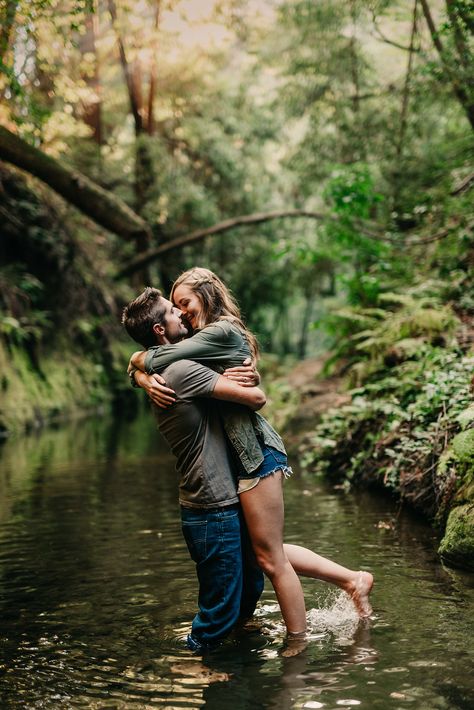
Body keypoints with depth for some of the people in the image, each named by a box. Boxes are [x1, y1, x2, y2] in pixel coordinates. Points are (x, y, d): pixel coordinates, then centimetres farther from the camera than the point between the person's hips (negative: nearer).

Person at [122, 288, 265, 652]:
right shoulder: (184, 370, -20)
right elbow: (255, 398, -21)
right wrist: (256, 389, 2)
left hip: (221, 504, 10)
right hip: (214, 512, -10)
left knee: (250, 589, 22)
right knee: (220, 613, 1)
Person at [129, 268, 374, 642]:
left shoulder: (221, 332, -11)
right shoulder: (207, 338, 19)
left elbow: (153, 360, -17)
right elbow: (146, 368, 11)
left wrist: (138, 359, 5)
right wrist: (148, 380, -11)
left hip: (255, 452, -10)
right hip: (247, 454, 10)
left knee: (270, 557, 0)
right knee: (270, 551, 16)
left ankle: (297, 641, 12)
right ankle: (353, 578, 23)